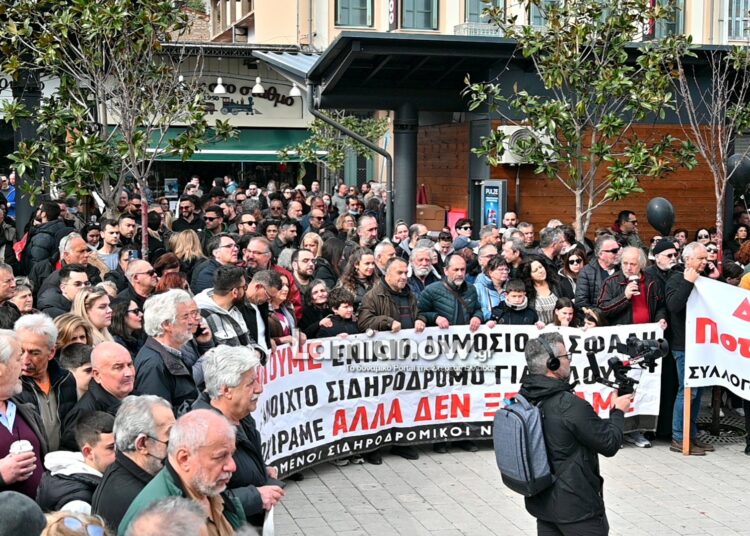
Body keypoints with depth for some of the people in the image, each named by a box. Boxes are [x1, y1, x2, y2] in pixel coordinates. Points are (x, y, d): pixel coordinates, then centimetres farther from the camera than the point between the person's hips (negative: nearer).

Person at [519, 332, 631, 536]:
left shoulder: (523, 398, 0)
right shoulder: (570, 405, -24)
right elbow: (610, 443, -14)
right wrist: (618, 411, 2)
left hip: (541, 502, 7)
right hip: (575, 506, -7)